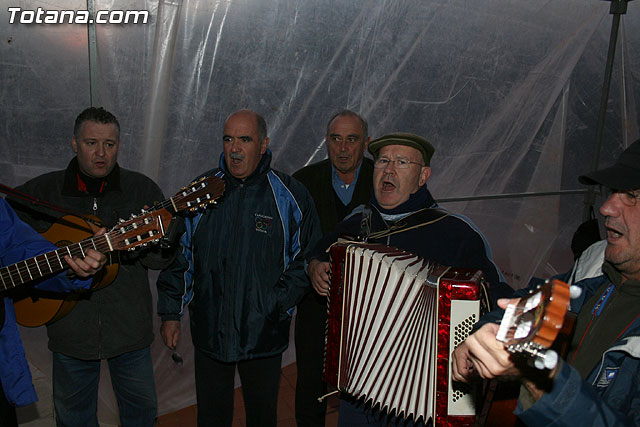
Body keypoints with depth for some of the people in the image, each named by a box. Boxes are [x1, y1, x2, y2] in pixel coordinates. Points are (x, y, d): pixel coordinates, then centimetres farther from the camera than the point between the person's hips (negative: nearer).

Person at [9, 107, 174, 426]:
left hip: (130, 326, 0)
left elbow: (164, 259, -5)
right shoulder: (39, 192, -3)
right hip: (69, 329, 1)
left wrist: (139, 242, -26)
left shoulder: (142, 190, -4)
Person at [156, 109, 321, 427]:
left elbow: (307, 257, -2)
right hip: (209, 330, 2)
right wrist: (171, 313, 5)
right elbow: (179, 255, 6)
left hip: (264, 335, -1)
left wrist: (280, 303, -13)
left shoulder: (290, 195, -7)